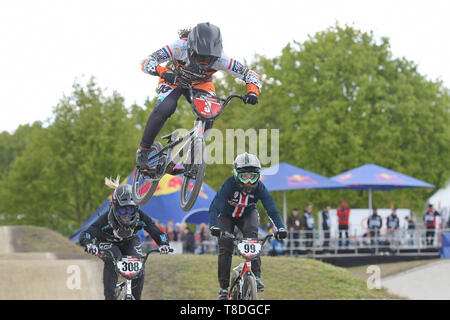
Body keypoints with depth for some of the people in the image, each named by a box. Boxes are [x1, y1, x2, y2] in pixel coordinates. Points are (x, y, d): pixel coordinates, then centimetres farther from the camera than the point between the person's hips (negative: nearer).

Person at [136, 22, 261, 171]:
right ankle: (143, 150, -12)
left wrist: (252, 91, -48)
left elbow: (249, 74, -28)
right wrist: (163, 72, -61)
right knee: (164, 109, -29)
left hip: (201, 84, 2)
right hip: (174, 79, -2)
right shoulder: (180, 47, -39)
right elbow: (146, 62, -40)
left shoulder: (219, 58, -35)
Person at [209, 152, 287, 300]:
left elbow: (272, 209, -29)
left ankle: (256, 276, -24)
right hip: (227, 215, -1)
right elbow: (215, 207, -40)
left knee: (251, 235, -28)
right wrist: (214, 226, -57)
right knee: (225, 247, -14)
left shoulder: (259, 187, -28)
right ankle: (224, 287, -4)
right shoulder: (229, 185, -34)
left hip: (247, 215, 1)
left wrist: (280, 228, -45)